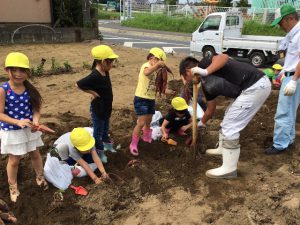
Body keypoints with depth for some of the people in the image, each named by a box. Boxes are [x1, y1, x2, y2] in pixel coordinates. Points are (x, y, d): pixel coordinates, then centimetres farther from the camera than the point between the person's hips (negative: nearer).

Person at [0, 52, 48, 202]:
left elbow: (36, 109, -4)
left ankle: (40, 177, 44)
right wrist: (18, 122, -32)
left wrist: (35, 122, -24)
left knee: (35, 154, 20)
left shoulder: (29, 89, -8)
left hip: (29, 129, 3)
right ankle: (13, 187, 35)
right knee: (14, 160, 12)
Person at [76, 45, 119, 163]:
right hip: (98, 109, -8)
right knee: (98, 132, 11)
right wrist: (93, 92, -20)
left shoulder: (105, 73, -4)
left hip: (106, 108, 8)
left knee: (105, 129, 27)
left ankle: (108, 145, 47)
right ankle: (100, 153, 28)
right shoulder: (94, 76, -29)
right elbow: (78, 84, -28)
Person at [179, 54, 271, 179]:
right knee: (229, 116, 25)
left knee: (230, 125, -5)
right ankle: (223, 149, 44)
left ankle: (229, 169, 7)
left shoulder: (204, 64, -5)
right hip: (256, 85, 10)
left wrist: (206, 71, -29)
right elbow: (211, 109, 28)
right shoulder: (207, 85, 18)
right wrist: (200, 124, 39)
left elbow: (224, 57, -25)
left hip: (256, 86, -10)